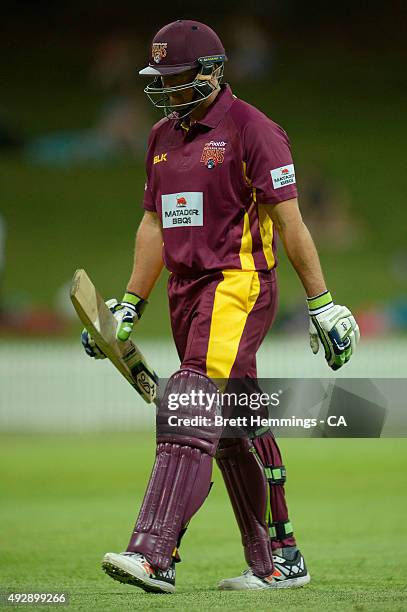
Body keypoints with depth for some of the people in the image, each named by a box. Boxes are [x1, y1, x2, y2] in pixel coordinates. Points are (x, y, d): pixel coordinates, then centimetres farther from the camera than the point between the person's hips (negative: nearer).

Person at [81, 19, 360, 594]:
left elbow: (289, 221, -10)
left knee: (191, 411, -19)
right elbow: (154, 225, 21)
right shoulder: (164, 136, 16)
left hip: (239, 284, -8)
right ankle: (278, 561, 18)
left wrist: (321, 303, -10)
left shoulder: (251, 130, -8)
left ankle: (153, 555, -27)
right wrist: (129, 307, 18)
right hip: (186, 289, 8)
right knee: (235, 427, 10)